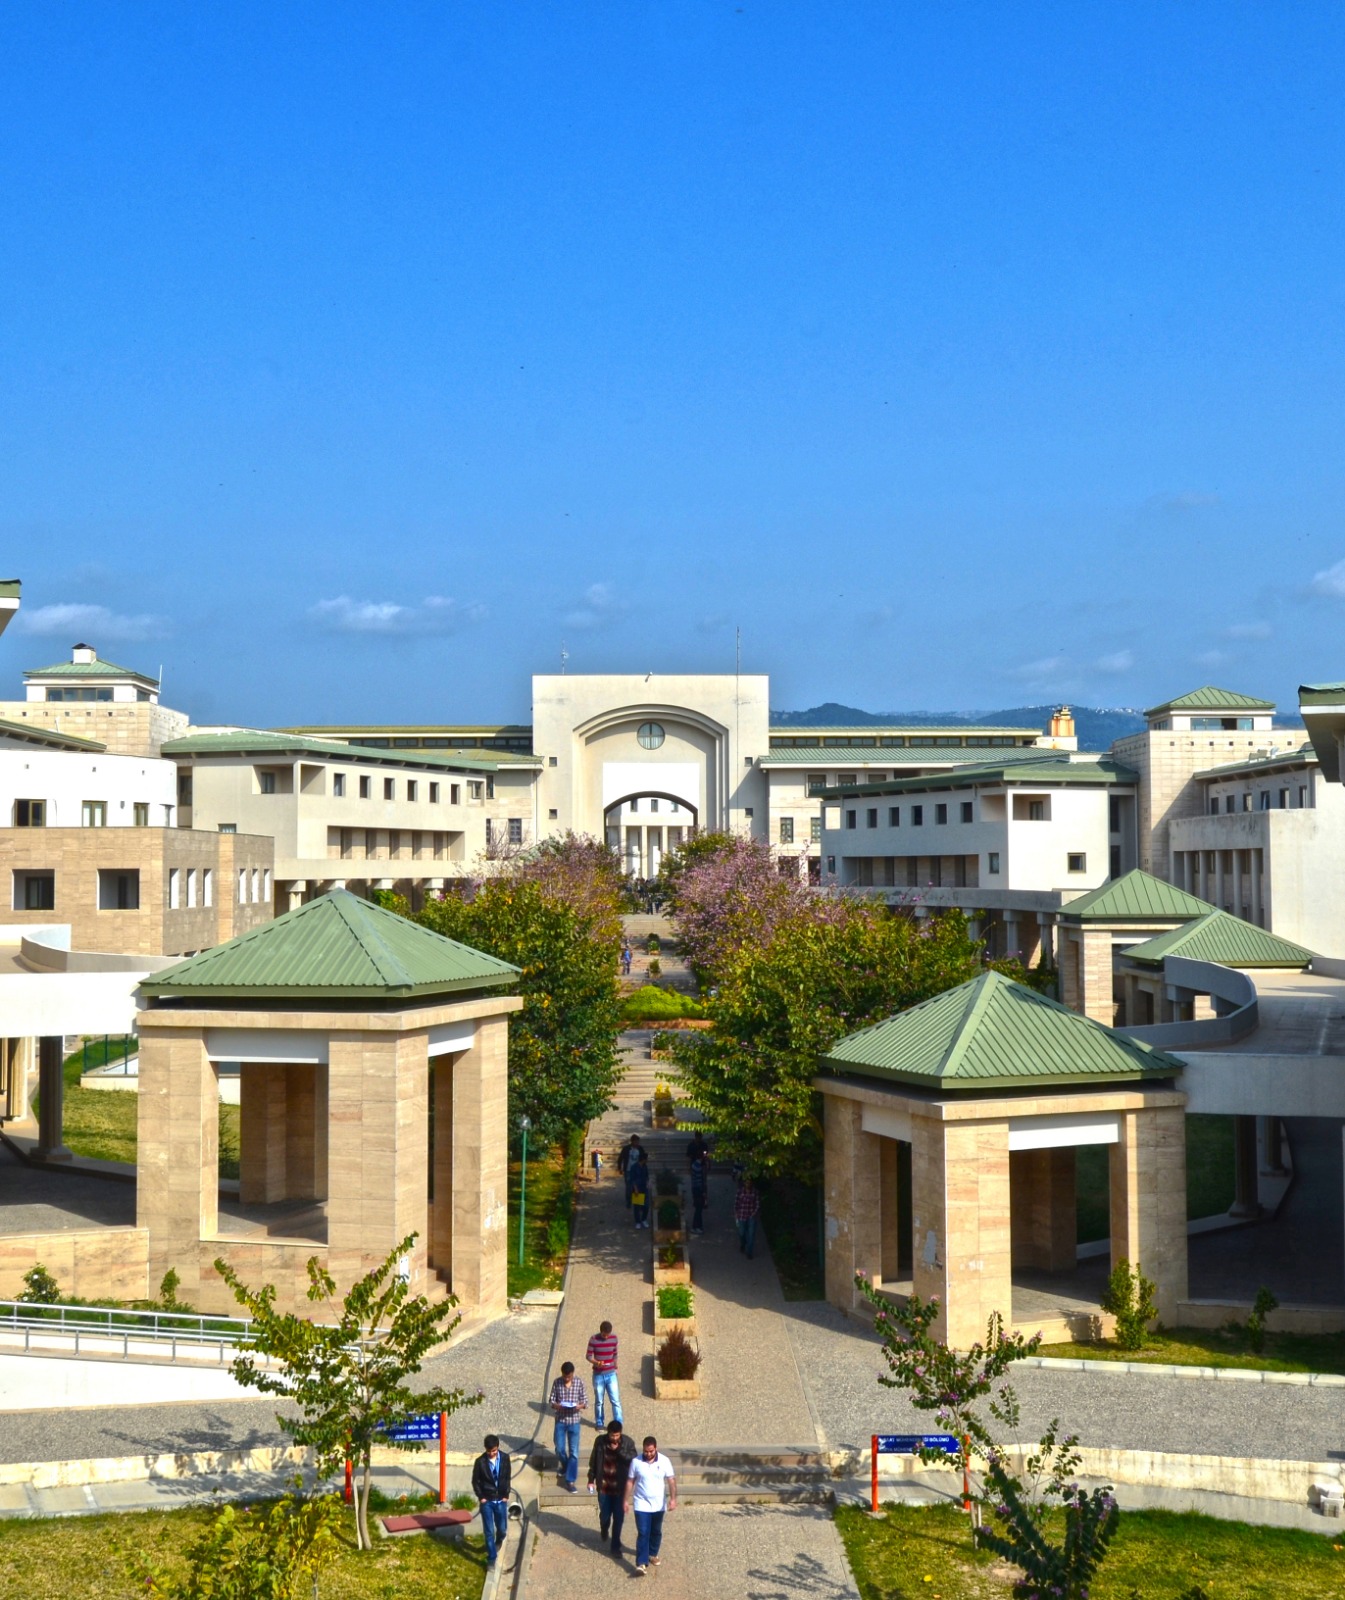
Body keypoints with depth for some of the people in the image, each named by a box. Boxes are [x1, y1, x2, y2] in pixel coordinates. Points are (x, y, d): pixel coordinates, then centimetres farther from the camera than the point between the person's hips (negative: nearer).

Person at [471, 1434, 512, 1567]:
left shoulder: (505, 1458, -7)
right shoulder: (480, 1462, -13)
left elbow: (507, 1478, 3)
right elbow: (475, 1481, -3)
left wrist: (506, 1495, 0)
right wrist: (480, 1497, -8)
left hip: (501, 1500, 2)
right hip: (486, 1501, -2)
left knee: (502, 1529, 12)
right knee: (489, 1531, 0)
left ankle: (499, 1541, 45)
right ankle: (491, 1558, 11)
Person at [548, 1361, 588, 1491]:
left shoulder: (579, 1382, -6)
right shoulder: (557, 1383, -4)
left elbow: (585, 1401, -2)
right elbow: (552, 1401, 0)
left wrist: (580, 1406, -23)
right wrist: (556, 1405, -22)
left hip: (574, 1421, -1)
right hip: (560, 1420, 1)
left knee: (574, 1452, -2)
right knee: (559, 1449, 7)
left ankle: (570, 1480, 4)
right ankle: (565, 1466, 39)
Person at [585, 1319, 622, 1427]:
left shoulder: (614, 1338, -4)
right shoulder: (594, 1339, -12)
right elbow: (588, 1356, -7)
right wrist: (597, 1363, -25)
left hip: (611, 1374, 1)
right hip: (598, 1375, -1)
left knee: (616, 1400, -2)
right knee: (599, 1401, 11)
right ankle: (599, 1423, 28)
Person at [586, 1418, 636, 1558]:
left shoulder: (628, 1442, -12)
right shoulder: (600, 1441, -10)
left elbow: (633, 1460, -18)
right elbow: (593, 1461, 1)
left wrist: (618, 1450, -28)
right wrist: (591, 1480, 2)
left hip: (620, 1487, -1)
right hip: (604, 1487, 1)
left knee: (618, 1518, 5)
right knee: (604, 1515, 12)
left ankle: (616, 1546, 20)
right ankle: (603, 1531, 45)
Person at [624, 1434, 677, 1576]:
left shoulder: (664, 1461, -10)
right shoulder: (636, 1461, -10)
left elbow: (671, 1480, -10)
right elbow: (630, 1481, -2)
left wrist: (673, 1498, -21)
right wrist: (626, 1500, -2)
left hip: (659, 1504, 2)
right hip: (642, 1504, -2)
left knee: (656, 1532, 17)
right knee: (643, 1533, -9)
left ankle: (653, 1554, 40)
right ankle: (642, 1563, -12)